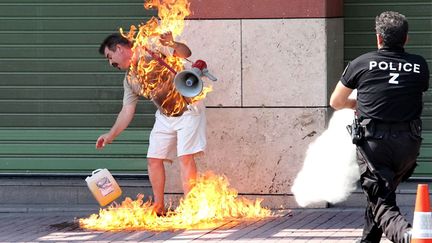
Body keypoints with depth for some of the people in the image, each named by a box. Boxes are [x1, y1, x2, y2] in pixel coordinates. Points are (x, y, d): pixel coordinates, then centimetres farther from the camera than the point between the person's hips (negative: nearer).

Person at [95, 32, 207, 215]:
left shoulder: (152, 52, -16)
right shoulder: (129, 80, 6)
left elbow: (186, 53, -24)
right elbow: (127, 111, 8)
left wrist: (172, 44, -45)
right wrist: (111, 135, 2)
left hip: (188, 109, -8)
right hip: (165, 116, 8)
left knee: (185, 157, -16)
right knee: (154, 159, 3)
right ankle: (158, 207, 13)